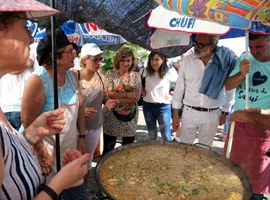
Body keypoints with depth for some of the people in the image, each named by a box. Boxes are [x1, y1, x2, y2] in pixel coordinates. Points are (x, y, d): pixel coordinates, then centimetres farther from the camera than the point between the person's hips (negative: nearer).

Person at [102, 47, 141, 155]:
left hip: (130, 119, 3)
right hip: (111, 118, -2)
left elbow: (136, 97, -8)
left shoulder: (136, 76, 2)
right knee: (108, 150, 9)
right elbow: (107, 94, -15)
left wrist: (117, 100, -18)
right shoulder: (110, 74, -4)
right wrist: (127, 94, -19)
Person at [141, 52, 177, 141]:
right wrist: (142, 90, 4)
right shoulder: (146, 72, -2)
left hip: (164, 106, -3)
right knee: (152, 135, 16)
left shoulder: (169, 72, -8)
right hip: (148, 105, 3)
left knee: (166, 136, 0)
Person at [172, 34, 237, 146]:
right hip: (189, 112, 1)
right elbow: (179, 88, 1)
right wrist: (175, 114, 1)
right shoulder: (187, 60, -4)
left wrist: (225, 112, 5)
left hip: (212, 115, 0)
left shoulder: (224, 63, -7)